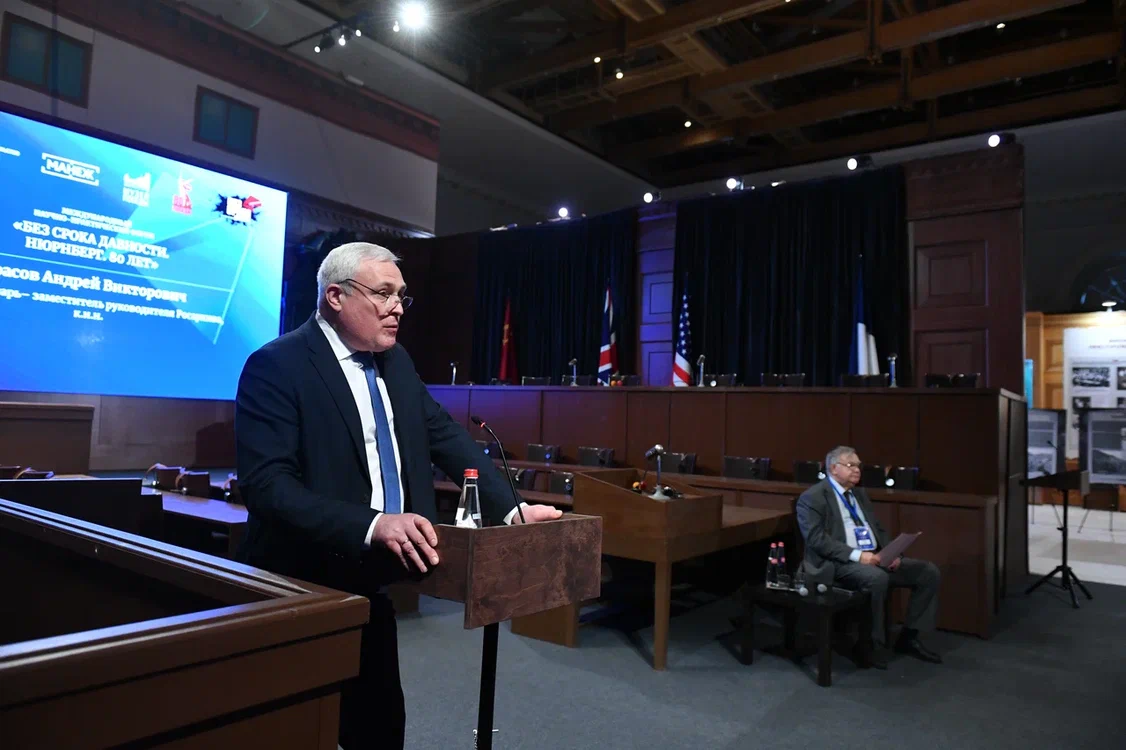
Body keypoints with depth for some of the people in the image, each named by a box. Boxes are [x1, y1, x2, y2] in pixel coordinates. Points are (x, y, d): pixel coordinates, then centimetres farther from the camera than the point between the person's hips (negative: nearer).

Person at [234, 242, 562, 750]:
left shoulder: (395, 362, 6)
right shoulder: (276, 366, -17)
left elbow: (448, 438, 6)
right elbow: (265, 482, -25)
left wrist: (510, 510, -5)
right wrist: (370, 525, -36)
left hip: (368, 585, 7)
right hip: (299, 588, -6)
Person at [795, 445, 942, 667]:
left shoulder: (860, 494, 20)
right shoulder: (813, 497, -6)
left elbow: (878, 530, 21)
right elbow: (817, 539, -16)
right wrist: (856, 555, -25)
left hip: (875, 557, 8)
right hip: (839, 563, -8)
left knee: (928, 571, -6)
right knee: (877, 578, -37)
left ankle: (909, 637, 3)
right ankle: (873, 644, -17)